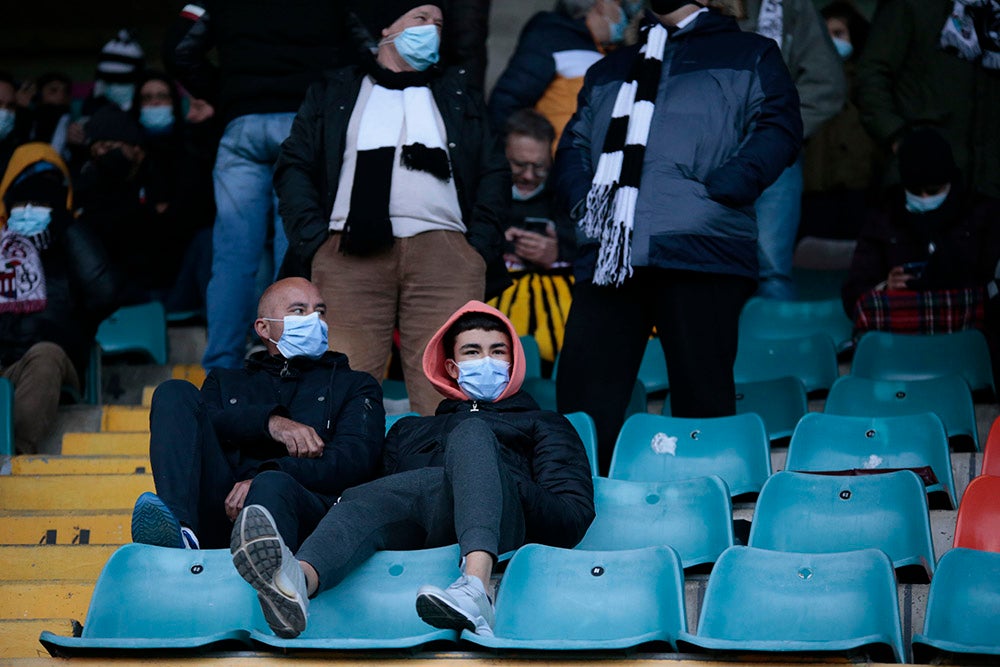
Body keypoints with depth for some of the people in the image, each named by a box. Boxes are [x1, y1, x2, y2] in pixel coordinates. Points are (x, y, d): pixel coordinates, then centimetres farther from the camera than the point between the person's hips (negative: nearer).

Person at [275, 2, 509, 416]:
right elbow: (294, 166, 12)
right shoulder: (333, 93, 21)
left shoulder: (458, 96, 26)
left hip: (443, 254, 1)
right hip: (350, 253, -1)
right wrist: (313, 238, -3)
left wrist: (480, 244, 3)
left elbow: (494, 172, 18)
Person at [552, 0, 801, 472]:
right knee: (582, 392, -4)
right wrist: (581, 197, 2)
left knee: (701, 398, -3)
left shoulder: (750, 56, 16)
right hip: (605, 256, 4)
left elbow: (778, 127, 2)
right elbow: (574, 145, 24)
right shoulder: (608, 71, 30)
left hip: (700, 252, -4)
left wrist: (713, 193, -12)